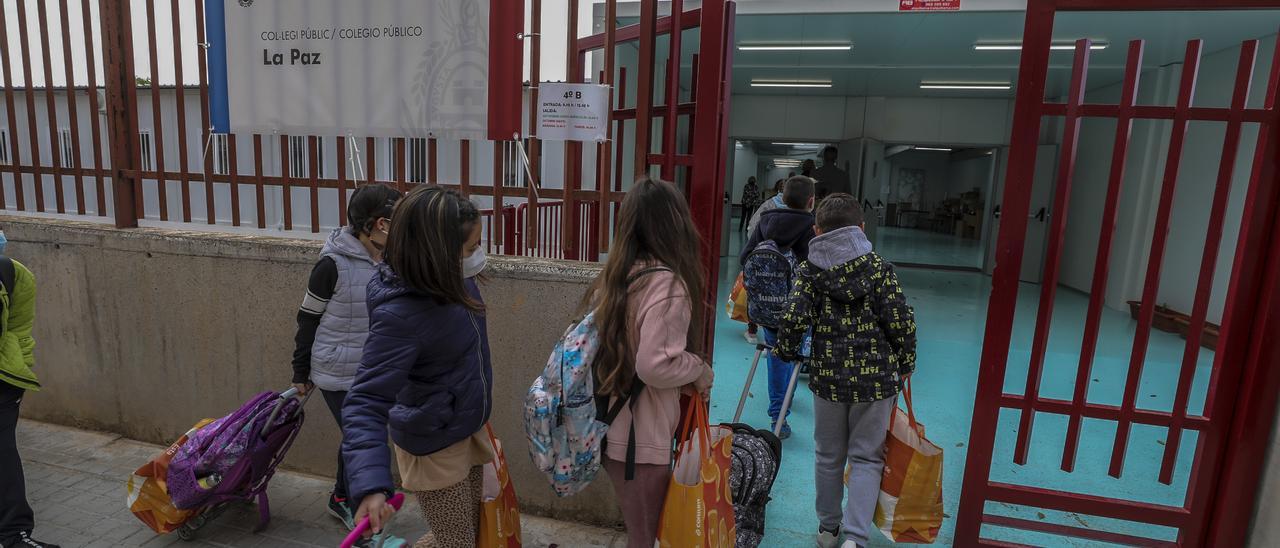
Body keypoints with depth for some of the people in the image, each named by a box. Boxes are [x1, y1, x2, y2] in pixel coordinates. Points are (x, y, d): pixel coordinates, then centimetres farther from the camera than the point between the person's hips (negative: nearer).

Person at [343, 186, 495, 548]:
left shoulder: (453, 280, -10)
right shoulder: (400, 314, -32)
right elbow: (366, 403, -36)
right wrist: (371, 486, -44)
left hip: (468, 431, 8)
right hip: (433, 448, -8)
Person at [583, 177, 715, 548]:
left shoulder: (614, 276, 4)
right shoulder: (668, 283, -21)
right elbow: (654, 366, -27)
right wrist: (701, 370, -10)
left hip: (611, 429, 8)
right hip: (642, 438, -7)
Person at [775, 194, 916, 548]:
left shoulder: (810, 269, -4)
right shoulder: (879, 267, -6)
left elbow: (795, 320, -13)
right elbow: (900, 322, -9)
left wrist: (787, 352, 6)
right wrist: (906, 363, 6)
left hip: (828, 376, 1)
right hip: (876, 376, -1)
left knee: (828, 456, 17)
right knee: (866, 457, 12)